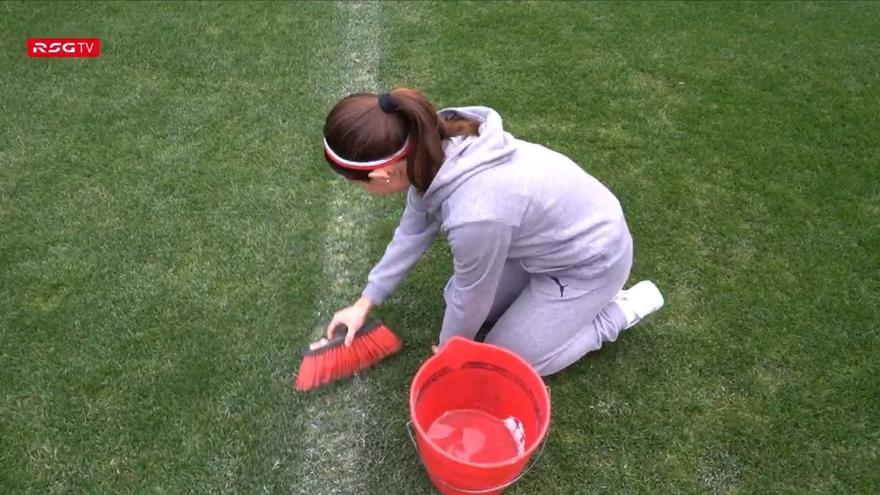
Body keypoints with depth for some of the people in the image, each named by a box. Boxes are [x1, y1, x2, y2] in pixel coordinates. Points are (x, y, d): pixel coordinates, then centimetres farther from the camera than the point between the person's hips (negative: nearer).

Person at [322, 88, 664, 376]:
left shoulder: (475, 215, -41)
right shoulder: (431, 148, -17)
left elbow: (472, 297, -21)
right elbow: (414, 229, 0)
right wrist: (365, 302, 7)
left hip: (589, 259, -7)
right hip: (554, 230, 7)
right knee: (457, 299, 13)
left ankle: (622, 310, 12)